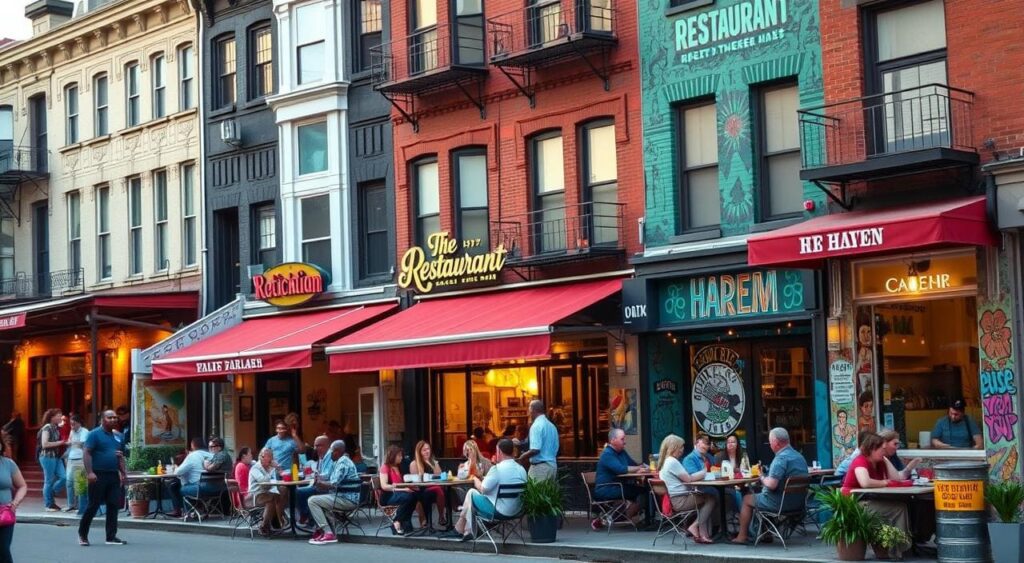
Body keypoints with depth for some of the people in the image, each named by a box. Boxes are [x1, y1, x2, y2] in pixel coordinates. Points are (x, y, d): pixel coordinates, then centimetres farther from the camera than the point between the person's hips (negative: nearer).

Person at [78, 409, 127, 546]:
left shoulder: (119, 436, 14)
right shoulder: (94, 434, -5)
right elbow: (87, 454, -12)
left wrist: (123, 473, 11)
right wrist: (89, 472, -21)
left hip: (114, 475, 6)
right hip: (98, 475, -6)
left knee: (114, 506, 2)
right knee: (93, 506, -2)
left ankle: (111, 536, 7)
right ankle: (82, 534, 13)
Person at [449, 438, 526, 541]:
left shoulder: (497, 468, -18)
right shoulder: (522, 470, 2)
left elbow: (483, 489, -10)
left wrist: (476, 479, 12)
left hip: (499, 511, -7)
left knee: (471, 493, 13)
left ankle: (459, 529, 25)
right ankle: (467, 531, 24)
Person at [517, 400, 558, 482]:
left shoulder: (536, 426, -13)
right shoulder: (552, 426, 12)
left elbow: (535, 450, -21)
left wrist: (523, 456, -7)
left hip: (539, 466, -8)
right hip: (552, 465, 8)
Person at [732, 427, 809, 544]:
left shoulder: (781, 458, -22)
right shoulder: (800, 457, 7)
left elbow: (772, 485, -30)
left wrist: (763, 479, -8)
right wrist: (766, 479, 16)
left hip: (780, 503, -8)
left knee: (747, 499, 14)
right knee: (761, 495, 33)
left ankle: (742, 536, 20)